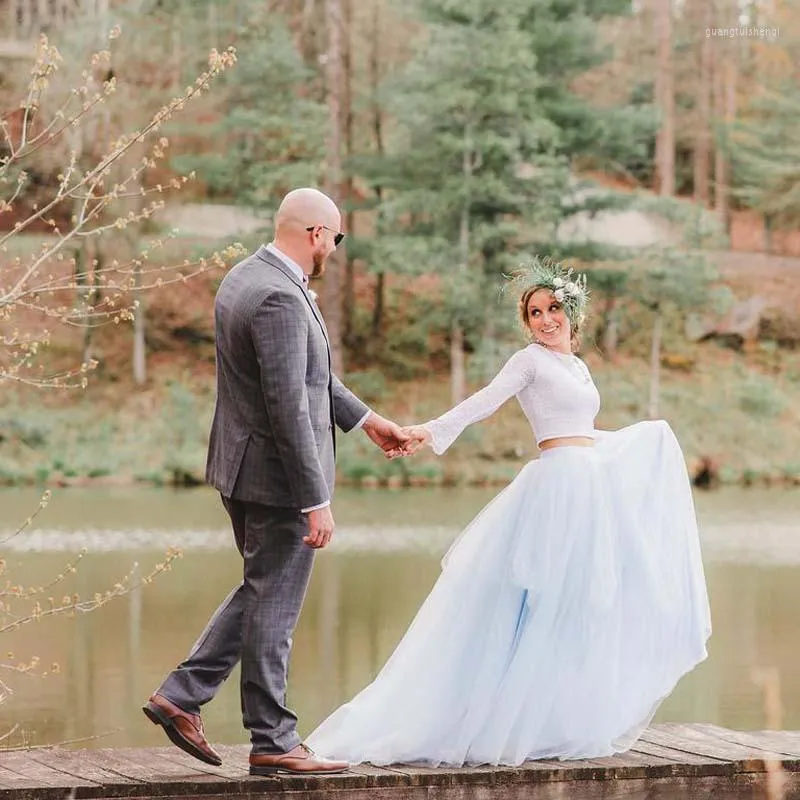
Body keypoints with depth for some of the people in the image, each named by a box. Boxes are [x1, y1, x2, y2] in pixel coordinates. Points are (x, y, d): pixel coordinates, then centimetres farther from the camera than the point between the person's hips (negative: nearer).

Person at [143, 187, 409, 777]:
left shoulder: (246, 279, 10)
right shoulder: (280, 298, -23)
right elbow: (288, 407, -25)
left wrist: (367, 420, 28)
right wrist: (317, 501, -22)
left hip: (243, 470, 10)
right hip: (278, 476, -10)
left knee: (261, 593, 21)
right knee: (273, 607, 1)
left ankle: (183, 696, 19)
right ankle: (273, 742, 12)